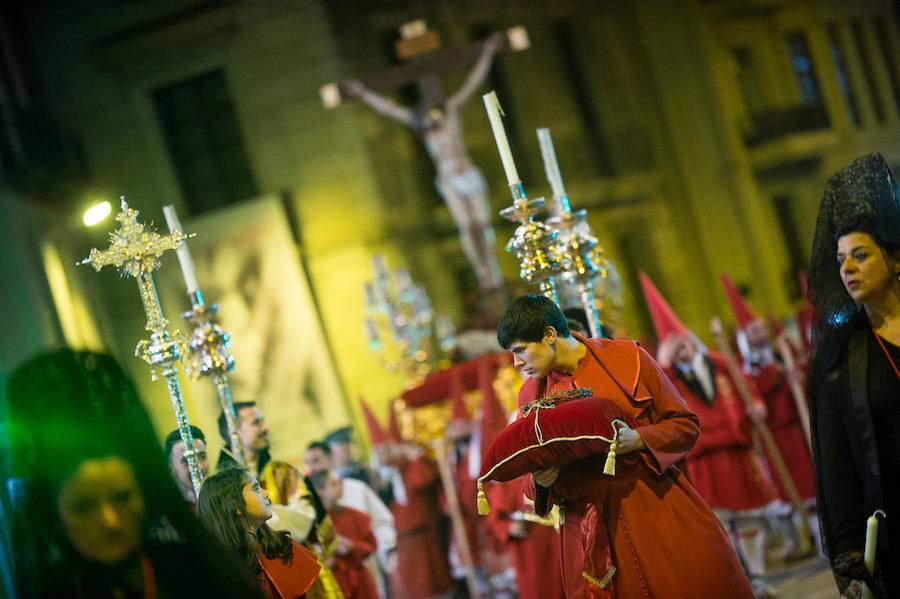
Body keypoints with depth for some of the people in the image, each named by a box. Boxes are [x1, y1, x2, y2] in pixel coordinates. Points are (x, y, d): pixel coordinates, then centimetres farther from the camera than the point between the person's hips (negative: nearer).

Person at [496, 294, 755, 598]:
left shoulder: (627, 358, -3)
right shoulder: (531, 396, 5)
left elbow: (686, 424, 0)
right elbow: (537, 479, 14)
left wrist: (638, 439, -17)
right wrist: (541, 481, -9)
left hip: (657, 509, -2)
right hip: (592, 534, 2)